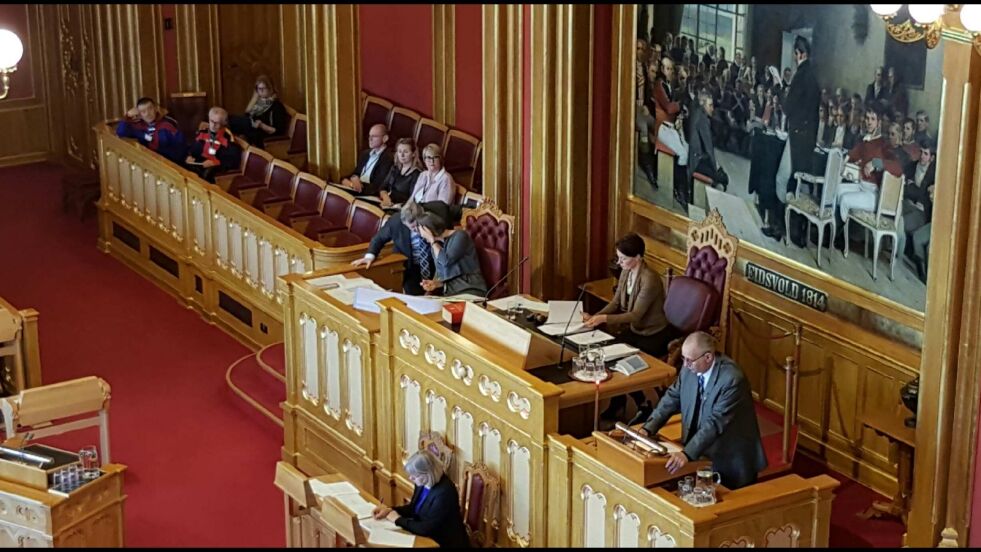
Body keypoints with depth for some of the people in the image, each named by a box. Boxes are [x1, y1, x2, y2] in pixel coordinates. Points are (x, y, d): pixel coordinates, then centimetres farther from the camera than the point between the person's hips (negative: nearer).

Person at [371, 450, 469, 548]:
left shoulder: (444, 493, -28)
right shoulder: (422, 483, -3)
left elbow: (426, 529, -28)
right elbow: (413, 508, 14)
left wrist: (398, 520, -17)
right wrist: (389, 510, -1)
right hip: (428, 539, 7)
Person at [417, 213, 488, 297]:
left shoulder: (460, 236, -3)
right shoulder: (436, 245, 17)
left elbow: (446, 261, -16)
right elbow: (441, 275, 17)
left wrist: (432, 240, -5)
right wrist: (435, 284, -5)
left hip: (470, 290, -7)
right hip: (450, 292, 7)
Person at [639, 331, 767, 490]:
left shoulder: (732, 379, -28)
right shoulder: (690, 369, -6)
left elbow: (715, 422, -33)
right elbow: (671, 399, 2)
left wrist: (687, 454, -40)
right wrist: (647, 429, -13)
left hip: (730, 460, -6)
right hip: (700, 454, 6)